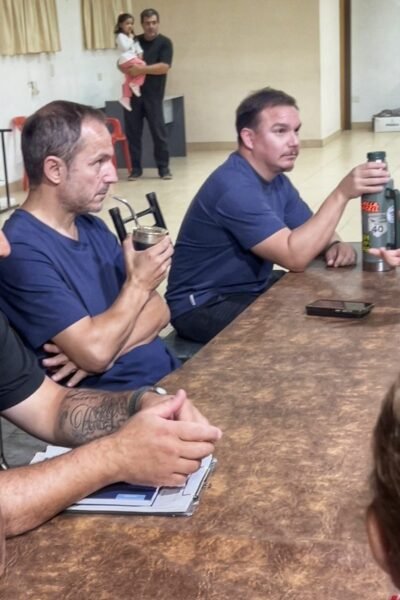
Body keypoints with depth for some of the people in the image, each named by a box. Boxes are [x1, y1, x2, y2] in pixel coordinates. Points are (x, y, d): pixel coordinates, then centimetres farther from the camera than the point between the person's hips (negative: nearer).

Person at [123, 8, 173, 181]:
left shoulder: (164, 43, 0)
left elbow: (164, 67, -13)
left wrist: (142, 69, -20)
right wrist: (128, 68, -9)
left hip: (153, 95, -3)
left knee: (158, 131, -2)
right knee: (132, 131, 3)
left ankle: (164, 167, 9)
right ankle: (136, 168, 11)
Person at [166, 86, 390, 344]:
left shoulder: (276, 180, 5)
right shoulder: (234, 187, -27)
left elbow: (311, 232, 9)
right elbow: (294, 256, -33)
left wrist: (335, 244, -15)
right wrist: (341, 194, -37)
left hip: (252, 288, 9)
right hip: (204, 305, -9)